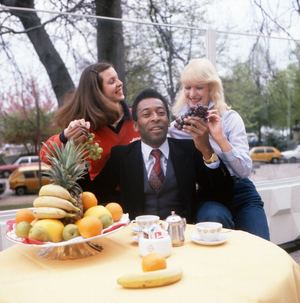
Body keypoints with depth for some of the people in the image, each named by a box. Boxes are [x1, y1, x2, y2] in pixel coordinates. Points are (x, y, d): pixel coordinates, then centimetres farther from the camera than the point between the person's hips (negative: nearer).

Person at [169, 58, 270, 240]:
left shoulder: (230, 118, 1)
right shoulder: (177, 124, 5)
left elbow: (245, 171, -9)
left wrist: (220, 137, -21)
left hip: (239, 192, 0)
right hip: (205, 196, 0)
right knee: (214, 216, -34)